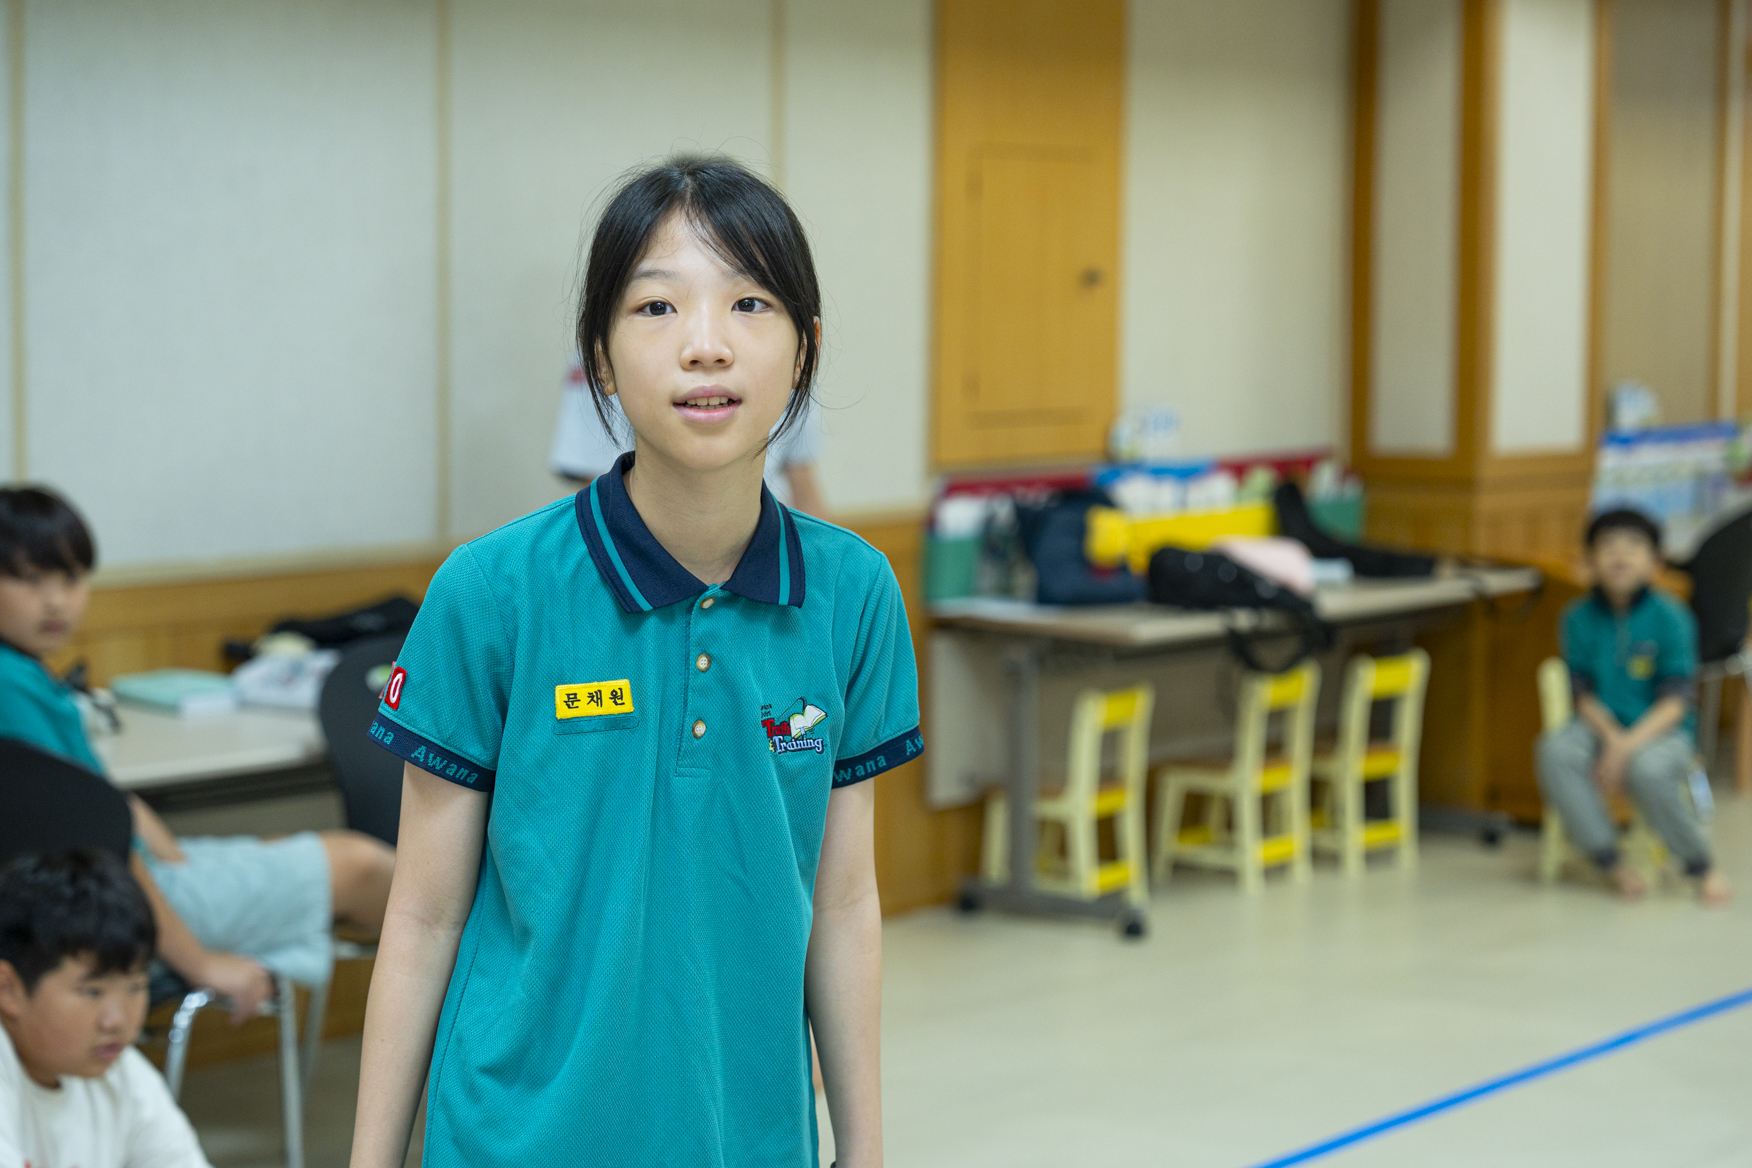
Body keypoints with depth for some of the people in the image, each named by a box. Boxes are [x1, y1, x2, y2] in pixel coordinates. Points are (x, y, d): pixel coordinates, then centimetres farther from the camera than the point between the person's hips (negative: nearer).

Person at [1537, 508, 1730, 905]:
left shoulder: (1670, 618, -8)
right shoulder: (1579, 617, 2)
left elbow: (1675, 702, -12)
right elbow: (1584, 694, 1)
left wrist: (1628, 746, -24)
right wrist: (1612, 737, -18)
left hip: (1659, 731, -3)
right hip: (1601, 727, 3)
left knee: (1647, 769, -38)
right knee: (1555, 750, -30)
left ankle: (1702, 867, -12)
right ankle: (1611, 863, -20)